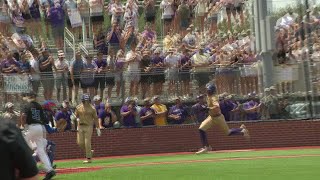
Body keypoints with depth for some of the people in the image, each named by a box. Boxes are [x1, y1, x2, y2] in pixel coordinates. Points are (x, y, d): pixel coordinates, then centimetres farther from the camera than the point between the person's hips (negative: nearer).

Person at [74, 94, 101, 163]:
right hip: (80, 126, 4)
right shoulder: (78, 107, 4)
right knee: (80, 143, 3)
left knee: (87, 143, -7)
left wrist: (98, 128, -3)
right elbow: (76, 115, 16)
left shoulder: (92, 108, -4)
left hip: (88, 126, -4)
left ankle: (88, 158, 3)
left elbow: (95, 118, -1)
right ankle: (89, 152, 27)